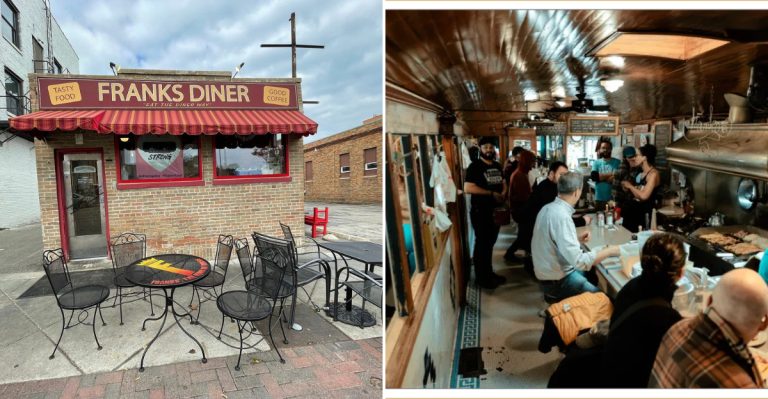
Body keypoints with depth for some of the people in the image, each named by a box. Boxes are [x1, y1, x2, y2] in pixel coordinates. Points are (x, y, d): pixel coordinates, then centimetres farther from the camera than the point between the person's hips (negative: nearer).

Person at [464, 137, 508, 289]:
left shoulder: (497, 166, 11)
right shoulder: (475, 166, -13)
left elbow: (503, 183, 20)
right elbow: (467, 188, -23)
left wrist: (503, 193, -5)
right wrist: (492, 193, -20)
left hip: (495, 210, 7)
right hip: (480, 211, -7)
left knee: (490, 243, 17)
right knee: (482, 244, 2)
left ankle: (489, 273, 32)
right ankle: (482, 278, 14)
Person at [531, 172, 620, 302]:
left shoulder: (548, 208, 2)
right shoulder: (561, 216, -27)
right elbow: (579, 261, -30)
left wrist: (577, 239, 8)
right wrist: (609, 251, -17)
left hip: (552, 272, 9)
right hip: (557, 281, -9)